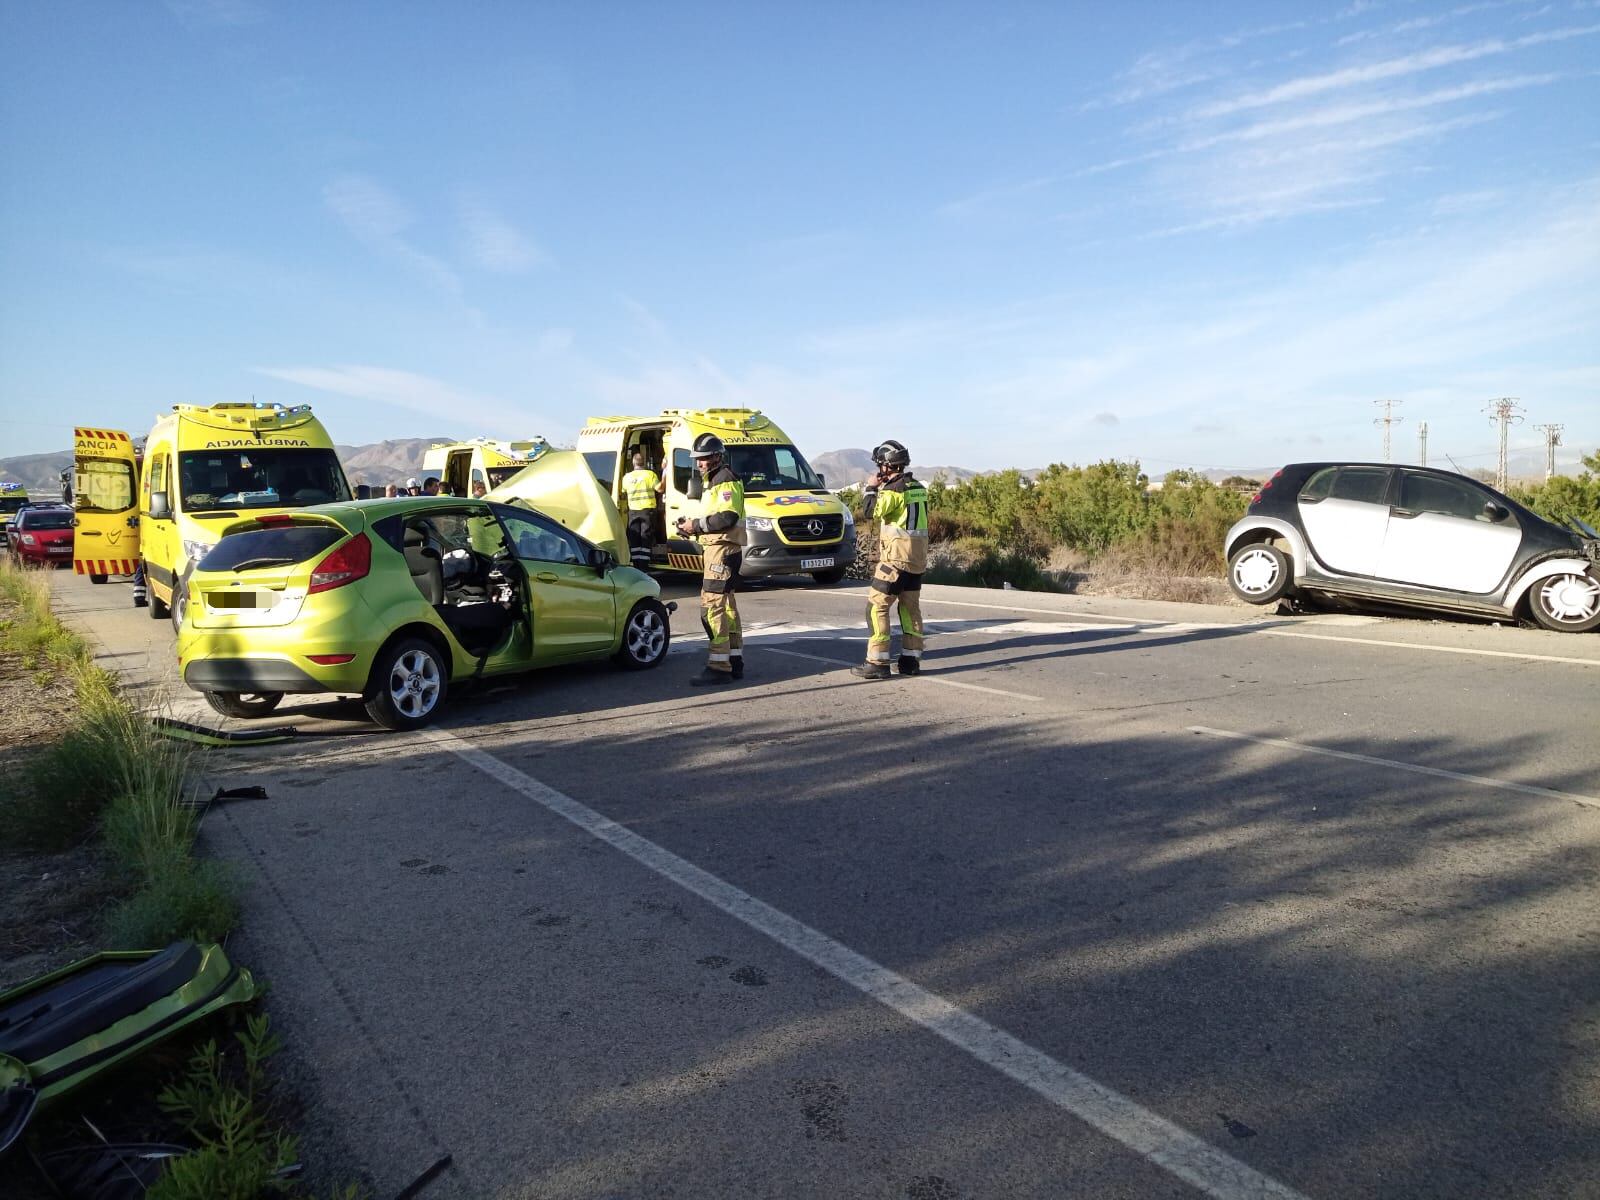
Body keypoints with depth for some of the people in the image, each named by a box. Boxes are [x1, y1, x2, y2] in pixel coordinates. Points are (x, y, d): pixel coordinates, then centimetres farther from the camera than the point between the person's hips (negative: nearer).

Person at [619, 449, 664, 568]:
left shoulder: (627, 477, 5)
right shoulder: (650, 474, -7)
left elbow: (623, 495, 13)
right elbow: (660, 489, -9)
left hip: (633, 511, 3)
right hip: (647, 510, -3)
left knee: (634, 539, 8)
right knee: (646, 538, 0)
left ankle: (636, 565, 7)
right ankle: (643, 565, -4)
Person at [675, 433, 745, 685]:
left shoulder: (725, 480, -12)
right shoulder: (712, 479, 22)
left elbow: (728, 517, -23)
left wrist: (696, 525, -17)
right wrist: (693, 525, 10)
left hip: (722, 550, -11)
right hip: (715, 549, 11)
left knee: (712, 605, -15)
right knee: (726, 605, 15)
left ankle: (718, 666, -16)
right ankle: (735, 661, 23)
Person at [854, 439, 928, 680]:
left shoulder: (894, 489, -14)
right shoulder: (918, 488, 12)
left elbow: (872, 511, -19)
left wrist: (872, 488, -3)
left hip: (897, 557, -9)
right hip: (918, 558, 9)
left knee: (876, 606, -5)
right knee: (910, 607, 13)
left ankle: (877, 662, -7)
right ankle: (911, 659, 16)